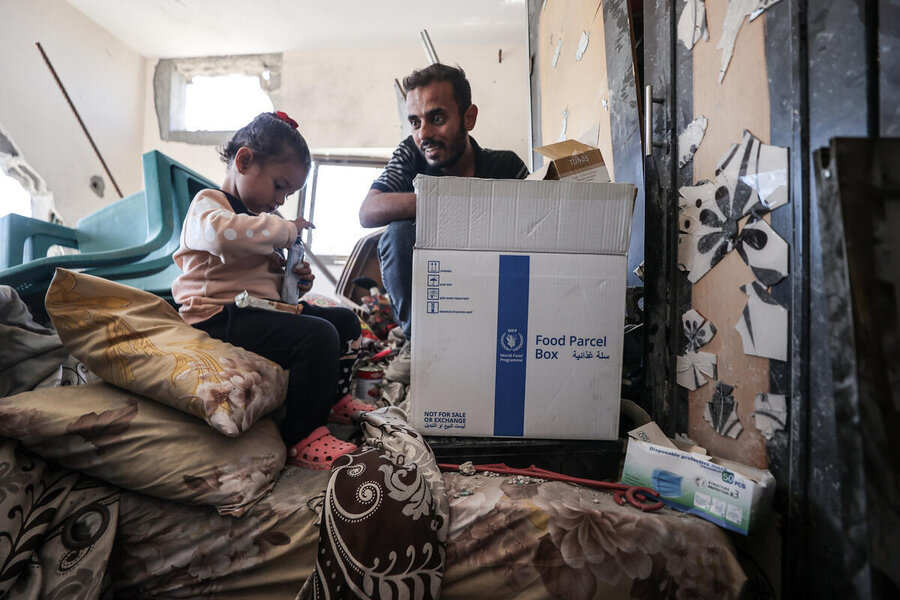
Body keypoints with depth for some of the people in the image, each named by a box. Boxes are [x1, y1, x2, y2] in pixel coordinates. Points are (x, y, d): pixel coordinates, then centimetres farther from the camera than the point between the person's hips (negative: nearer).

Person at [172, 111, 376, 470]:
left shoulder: (259, 220, 25)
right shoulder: (207, 204, -4)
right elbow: (224, 233, -33)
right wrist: (287, 230, -19)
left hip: (260, 308, 10)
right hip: (220, 318, -10)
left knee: (344, 319, 8)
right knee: (317, 335, -30)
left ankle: (333, 398, 23)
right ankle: (300, 438, -18)